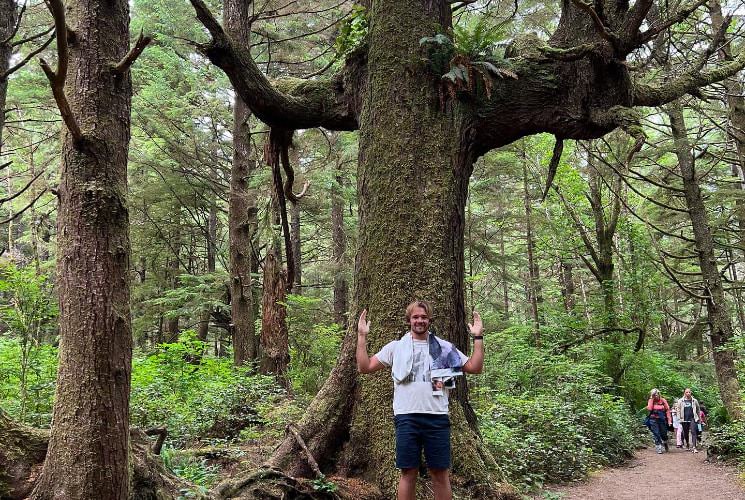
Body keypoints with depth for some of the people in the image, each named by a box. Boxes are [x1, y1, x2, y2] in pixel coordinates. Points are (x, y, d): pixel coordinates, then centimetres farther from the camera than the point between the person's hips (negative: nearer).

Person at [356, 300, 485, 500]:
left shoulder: (444, 347, 9)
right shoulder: (395, 347, 8)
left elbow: (475, 368, 6)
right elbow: (364, 367, 5)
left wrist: (478, 338, 0)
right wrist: (362, 336, -1)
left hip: (437, 418, 0)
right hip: (406, 418, 0)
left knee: (441, 474, 5)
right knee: (408, 472, 6)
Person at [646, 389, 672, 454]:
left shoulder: (663, 400, 0)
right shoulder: (651, 401, 4)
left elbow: (667, 410, -1)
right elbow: (649, 409, -13)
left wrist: (669, 420, -7)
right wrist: (651, 399, -10)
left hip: (662, 420, 0)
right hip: (653, 420, 0)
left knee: (663, 434, 6)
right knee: (656, 434, -4)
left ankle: (665, 443, 36)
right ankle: (659, 448, 1)